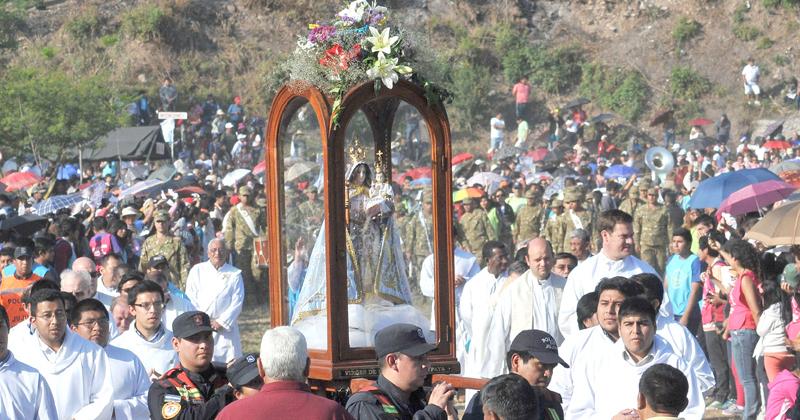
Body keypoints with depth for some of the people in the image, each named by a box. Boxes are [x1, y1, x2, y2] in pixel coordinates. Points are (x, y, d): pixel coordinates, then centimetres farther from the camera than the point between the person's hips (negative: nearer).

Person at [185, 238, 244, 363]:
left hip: (225, 327, 0)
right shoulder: (197, 271, 11)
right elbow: (190, 298, 5)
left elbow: (237, 302, 2)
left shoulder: (235, 274, 9)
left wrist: (221, 322, -7)